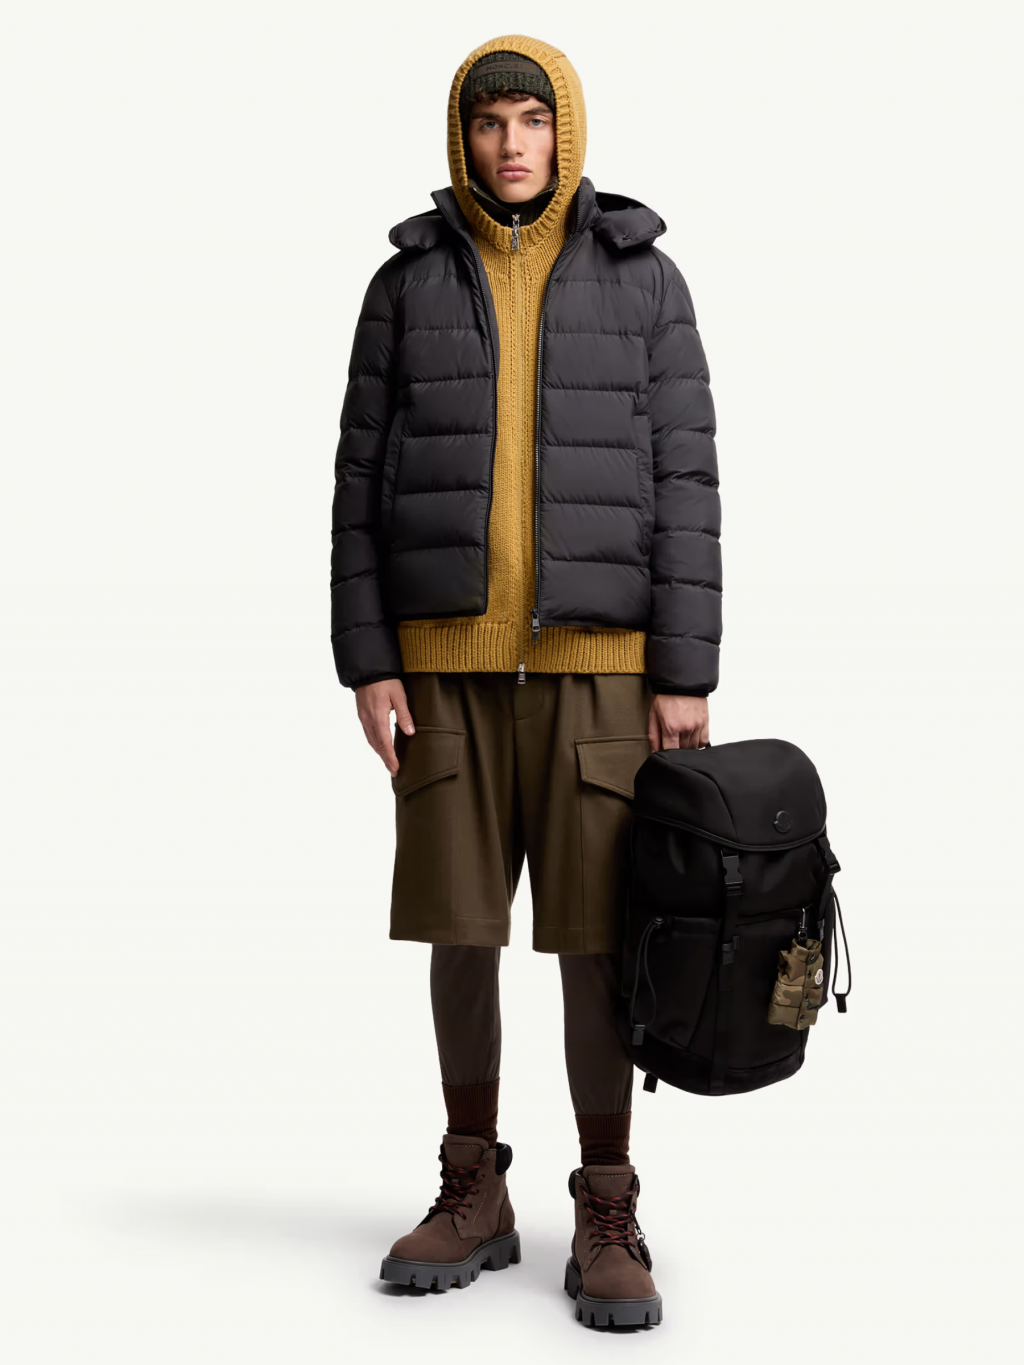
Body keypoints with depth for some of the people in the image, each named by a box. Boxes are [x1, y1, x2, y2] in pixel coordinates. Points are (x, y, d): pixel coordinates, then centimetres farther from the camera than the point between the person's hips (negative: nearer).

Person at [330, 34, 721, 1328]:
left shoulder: (642, 280, 3)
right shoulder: (408, 282, 6)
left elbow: (682, 483, -2)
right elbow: (366, 481, 4)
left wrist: (687, 673, -8)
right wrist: (365, 665, -4)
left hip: (595, 654, -1)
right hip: (451, 651, 2)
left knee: (593, 931, -3)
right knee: (459, 920, 3)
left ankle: (606, 1221, 6)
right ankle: (473, 1200, 16)